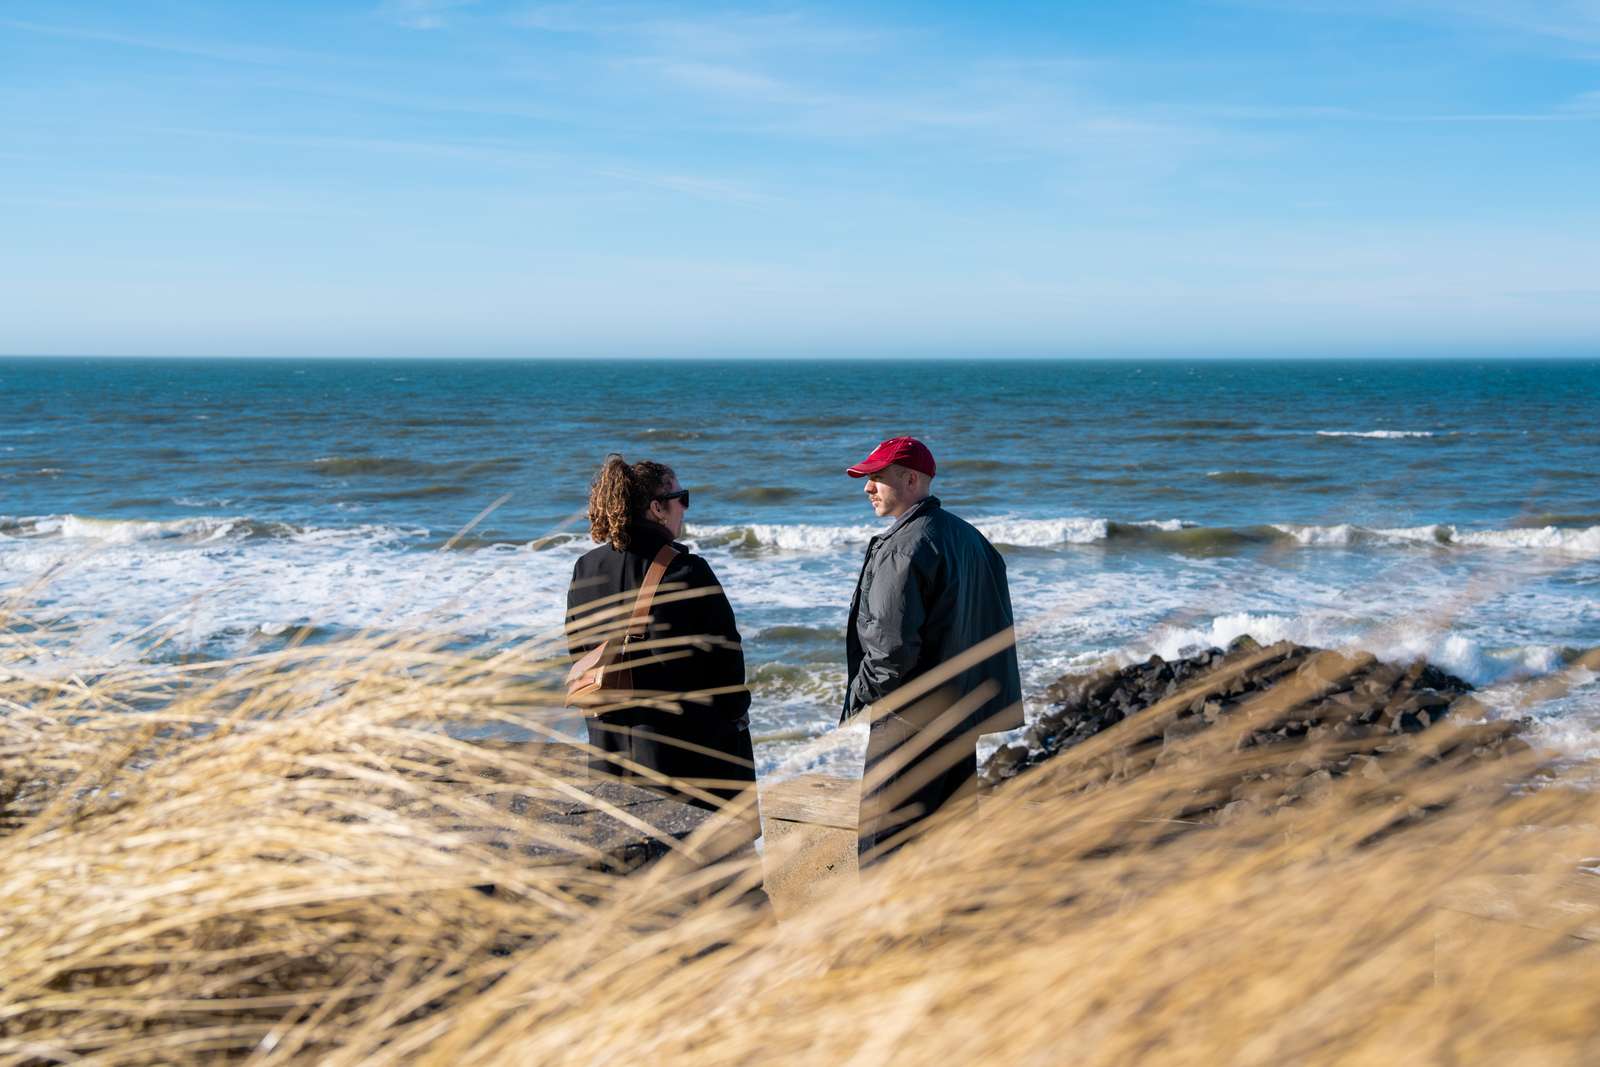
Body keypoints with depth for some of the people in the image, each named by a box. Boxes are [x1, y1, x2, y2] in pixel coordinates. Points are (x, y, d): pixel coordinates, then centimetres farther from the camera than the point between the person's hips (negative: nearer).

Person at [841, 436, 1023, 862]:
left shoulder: (902, 547, -16)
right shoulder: (970, 538, 13)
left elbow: (892, 646, -23)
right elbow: (995, 633, 17)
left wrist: (859, 700, -9)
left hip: (907, 724, -9)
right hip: (966, 722, 9)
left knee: (884, 842, -4)